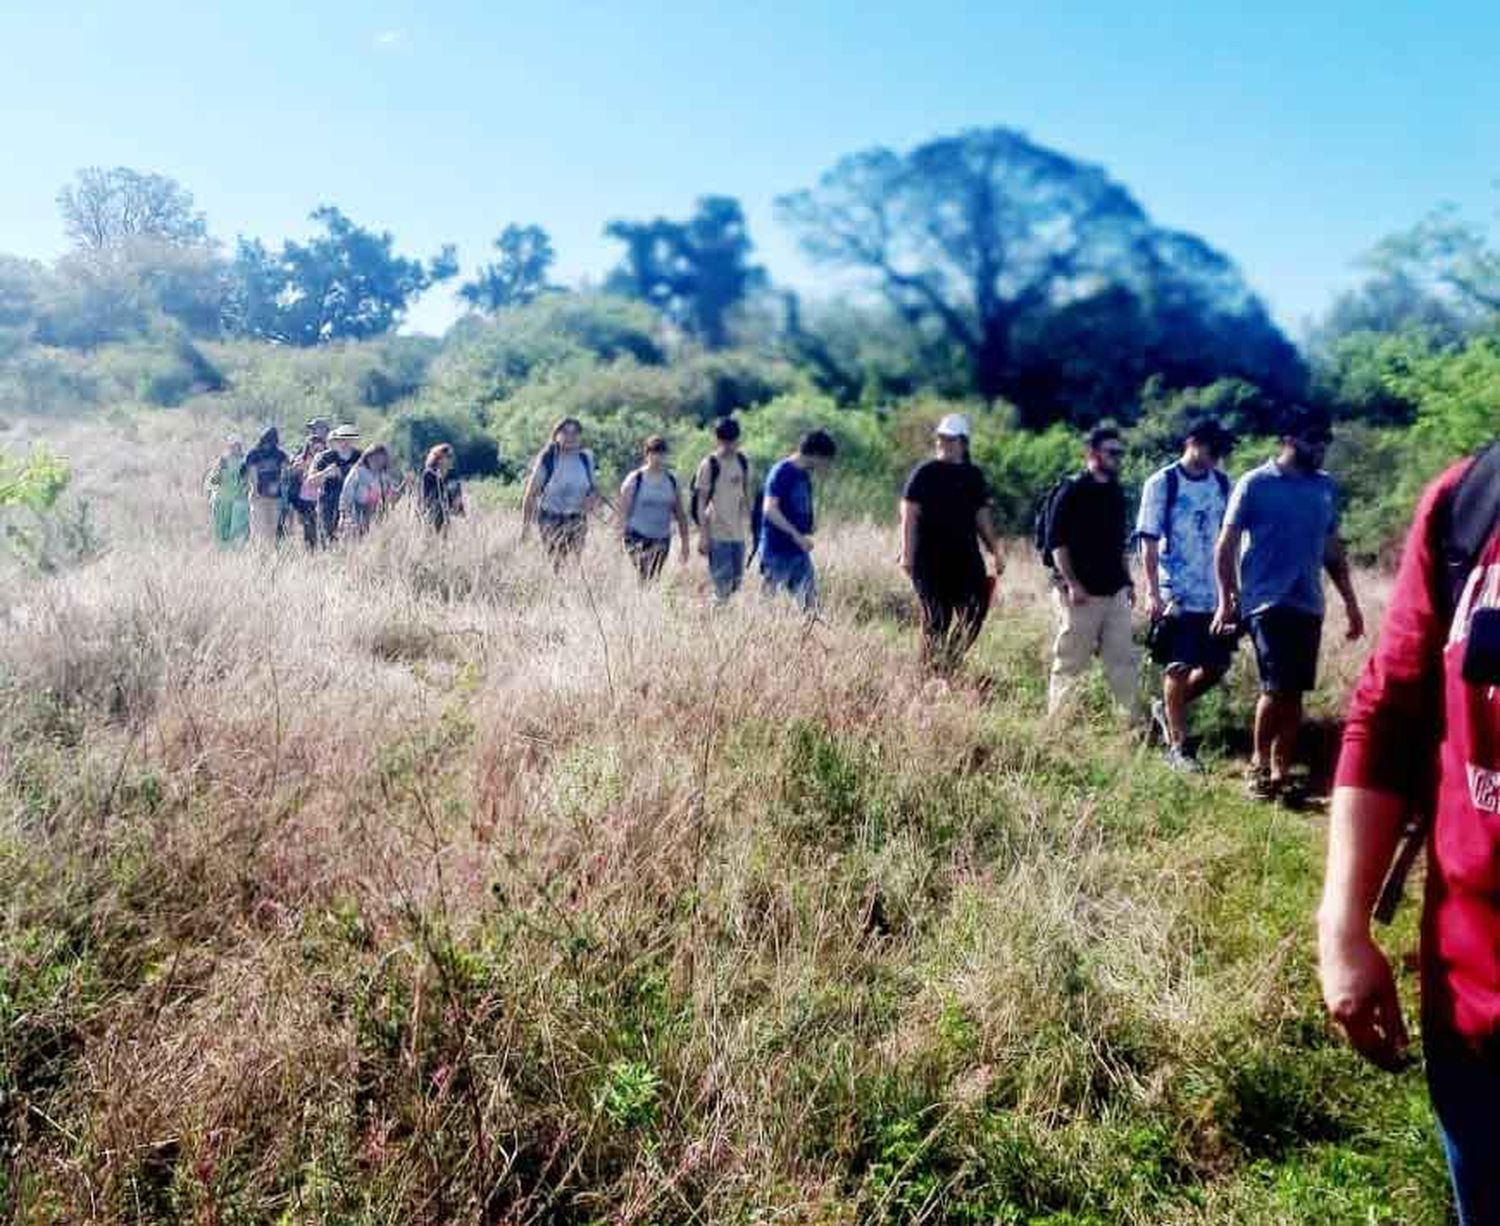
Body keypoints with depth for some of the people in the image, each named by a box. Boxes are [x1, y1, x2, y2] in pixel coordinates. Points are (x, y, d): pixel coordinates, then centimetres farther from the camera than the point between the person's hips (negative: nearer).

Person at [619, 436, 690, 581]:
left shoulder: (672, 480, 7)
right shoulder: (634, 480, -4)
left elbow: (680, 514, 11)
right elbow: (624, 513, -2)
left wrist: (685, 543, 8)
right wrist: (623, 537, -8)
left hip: (662, 540, 4)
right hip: (638, 538, -4)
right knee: (645, 579, -19)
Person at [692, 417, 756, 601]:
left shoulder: (742, 461, 8)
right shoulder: (709, 465, -9)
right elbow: (701, 500, -9)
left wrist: (752, 523, 17)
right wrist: (703, 535, -14)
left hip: (738, 532, 6)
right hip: (717, 533, -6)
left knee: (736, 582, 10)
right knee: (723, 585, -9)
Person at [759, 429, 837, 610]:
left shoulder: (805, 475, 12)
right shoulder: (781, 472, -13)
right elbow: (769, 509, -21)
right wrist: (796, 535, -24)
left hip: (799, 551, 8)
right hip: (777, 551, -8)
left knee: (810, 601, 3)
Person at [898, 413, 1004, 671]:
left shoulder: (973, 476, 12)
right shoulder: (924, 473, -1)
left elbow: (982, 515, 17)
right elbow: (909, 514, -4)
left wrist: (995, 551, 14)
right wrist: (906, 553, -11)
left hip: (965, 555, 4)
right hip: (929, 558, -4)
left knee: (975, 610, -4)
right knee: (937, 618, -2)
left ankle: (949, 661, 12)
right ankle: (931, 668, 10)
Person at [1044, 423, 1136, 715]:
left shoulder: (1116, 492, 14)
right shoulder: (1072, 490, -8)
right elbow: (1056, 541, -12)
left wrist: (1127, 581, 16)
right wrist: (1072, 584, -17)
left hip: (1115, 592, 7)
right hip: (1081, 593, -7)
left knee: (1123, 660, 7)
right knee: (1070, 662, 1)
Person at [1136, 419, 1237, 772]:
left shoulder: (1222, 483, 9)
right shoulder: (1161, 483, -6)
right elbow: (1149, 540, -8)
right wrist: (1152, 592, -14)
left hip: (1215, 594, 6)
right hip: (1177, 595, -5)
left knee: (1218, 666, 8)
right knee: (1179, 668, 0)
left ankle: (1168, 709, 31)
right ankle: (1177, 746, 11)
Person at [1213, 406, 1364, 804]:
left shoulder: (1326, 487, 11)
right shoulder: (1255, 484, -4)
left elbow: (1332, 548, 18)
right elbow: (1226, 545, -3)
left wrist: (1350, 601, 15)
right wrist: (1227, 599, -9)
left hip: (1308, 605, 5)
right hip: (1268, 602, -5)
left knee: (1294, 692, 7)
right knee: (1277, 687, -12)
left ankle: (1281, 772, 16)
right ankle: (1258, 765, 6)